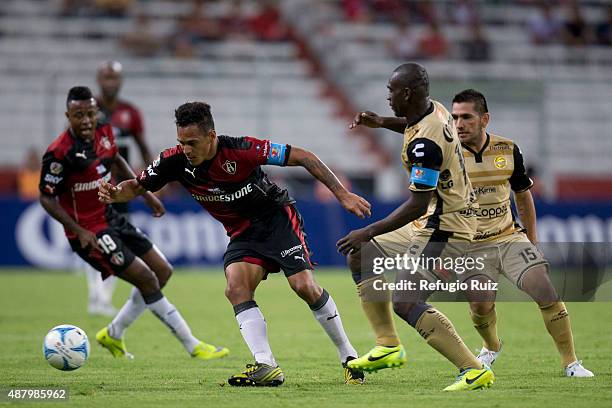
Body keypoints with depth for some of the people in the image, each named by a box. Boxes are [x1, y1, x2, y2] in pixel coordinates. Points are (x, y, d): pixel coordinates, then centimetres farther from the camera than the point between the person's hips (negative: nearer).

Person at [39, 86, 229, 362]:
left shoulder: (104, 132, -2)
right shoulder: (60, 153, -24)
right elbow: (46, 199, -17)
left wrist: (145, 193, 16)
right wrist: (80, 231, -23)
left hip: (110, 217, 9)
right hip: (88, 231, -9)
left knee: (163, 271, 10)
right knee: (146, 280, -12)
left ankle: (112, 335, 22)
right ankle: (193, 347, -2)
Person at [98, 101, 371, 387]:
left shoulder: (240, 150, -27)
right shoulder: (176, 161, -14)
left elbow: (303, 157, -21)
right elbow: (138, 187, -2)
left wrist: (342, 195, -22)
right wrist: (115, 193, -27)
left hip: (278, 218, -4)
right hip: (242, 233, 4)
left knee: (305, 286, -17)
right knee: (236, 288, -20)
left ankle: (348, 355, 1)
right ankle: (265, 366, -21)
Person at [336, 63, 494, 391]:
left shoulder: (424, 143, -26)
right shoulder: (435, 110, 4)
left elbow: (417, 206, -26)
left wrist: (369, 232, -20)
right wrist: (382, 123, 20)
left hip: (443, 230, -11)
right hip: (432, 226, 11)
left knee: (405, 302, -21)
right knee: (360, 255, 17)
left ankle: (473, 370, -23)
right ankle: (388, 345, 17)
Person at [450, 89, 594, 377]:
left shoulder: (507, 150, -1)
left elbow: (523, 195, 14)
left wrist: (532, 240, 15)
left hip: (510, 237, 2)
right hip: (471, 245, -2)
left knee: (546, 291, -13)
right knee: (480, 305, -18)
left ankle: (570, 362, -2)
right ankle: (491, 348, 18)